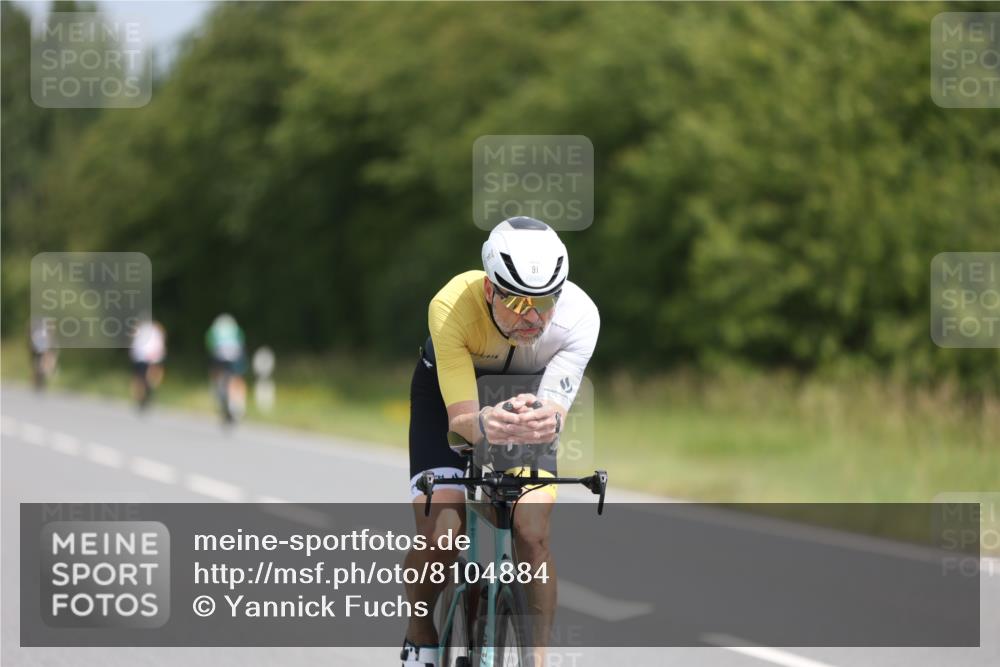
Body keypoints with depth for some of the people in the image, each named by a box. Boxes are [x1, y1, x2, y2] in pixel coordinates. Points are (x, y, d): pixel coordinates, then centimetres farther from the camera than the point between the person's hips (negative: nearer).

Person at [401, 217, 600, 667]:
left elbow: (555, 407, -39)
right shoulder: (452, 306, -38)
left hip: (529, 395, 1)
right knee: (439, 532, -19)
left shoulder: (578, 315, -34)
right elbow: (460, 418, -41)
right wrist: (484, 425, -65)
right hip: (449, 392, -1)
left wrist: (547, 422, -63)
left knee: (533, 529, -19)